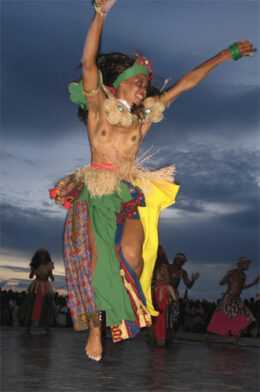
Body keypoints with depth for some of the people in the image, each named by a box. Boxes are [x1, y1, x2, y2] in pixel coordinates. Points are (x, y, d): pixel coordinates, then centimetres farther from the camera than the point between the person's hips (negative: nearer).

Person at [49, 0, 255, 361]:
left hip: (132, 194, 2)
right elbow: (89, 63, -10)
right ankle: (95, 328, 8)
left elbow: (186, 83, 12)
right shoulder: (98, 107, 3)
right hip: (96, 193, -1)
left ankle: (128, 309, 8)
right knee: (98, 259, -11)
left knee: (131, 256, -20)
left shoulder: (145, 115, 9)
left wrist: (225, 55, 18)